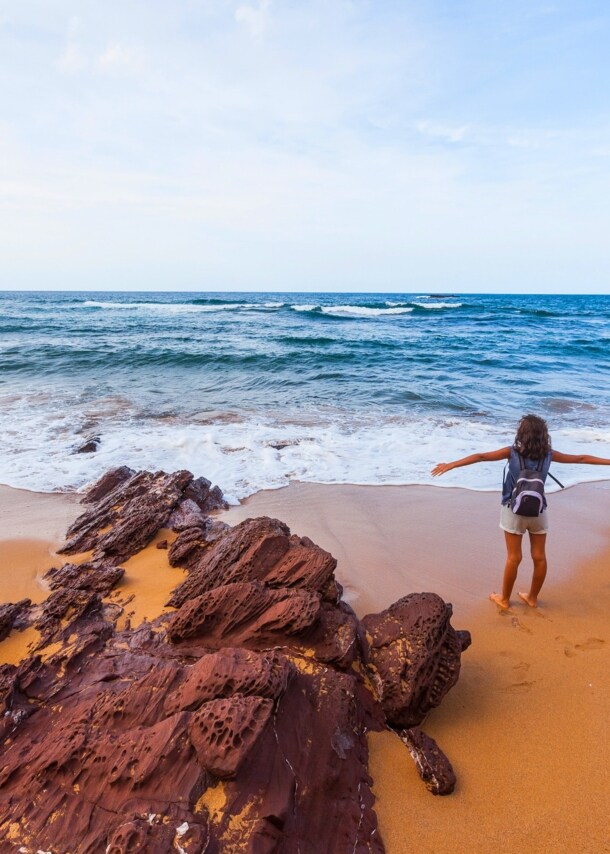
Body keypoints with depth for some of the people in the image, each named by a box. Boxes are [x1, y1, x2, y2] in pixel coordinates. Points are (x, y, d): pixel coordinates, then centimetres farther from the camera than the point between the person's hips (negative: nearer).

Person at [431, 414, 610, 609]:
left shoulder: (512, 452, -10)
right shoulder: (549, 454, -1)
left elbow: (481, 457, -14)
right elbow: (582, 458, 10)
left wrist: (450, 465, -14)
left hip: (514, 511, -2)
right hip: (538, 511, 3)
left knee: (513, 558, 5)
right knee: (539, 557, 13)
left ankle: (504, 599, 19)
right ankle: (532, 597, 28)